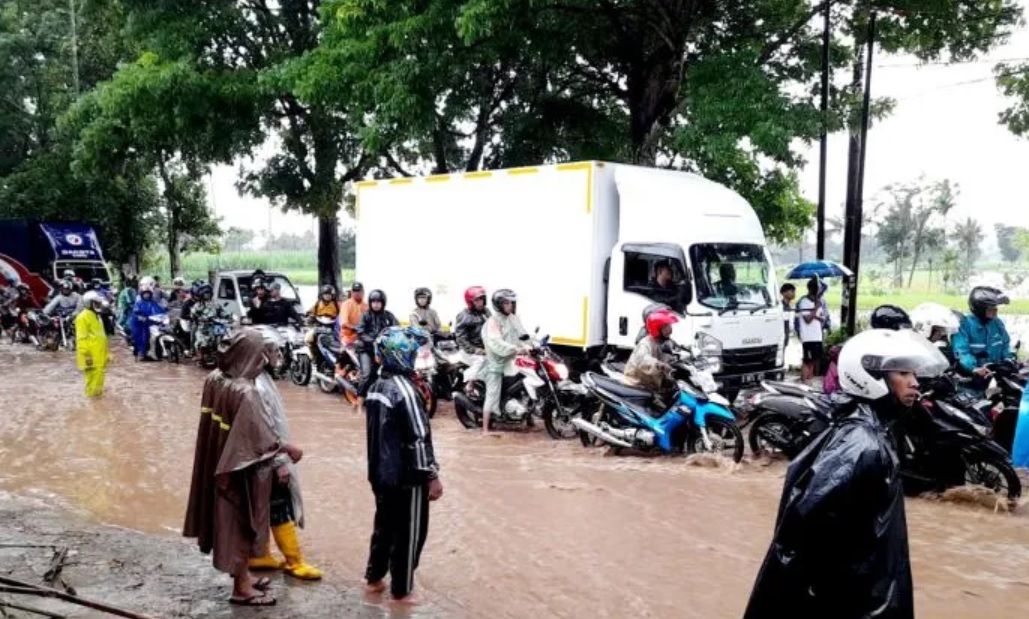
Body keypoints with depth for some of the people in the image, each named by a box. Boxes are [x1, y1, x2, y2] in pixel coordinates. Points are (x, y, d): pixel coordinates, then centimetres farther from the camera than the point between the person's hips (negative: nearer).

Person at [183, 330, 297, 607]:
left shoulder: (214, 379, -4)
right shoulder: (245, 392, -28)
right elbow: (260, 436, -22)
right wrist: (288, 449, -7)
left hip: (218, 463, 8)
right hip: (241, 467, -8)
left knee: (229, 518, 20)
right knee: (241, 522, 7)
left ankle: (242, 575, 37)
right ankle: (241, 588, 21)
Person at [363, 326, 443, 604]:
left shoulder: (376, 387, 6)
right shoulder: (404, 389, -21)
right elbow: (418, 438, -22)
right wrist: (432, 476, -16)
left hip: (380, 472, 9)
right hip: (406, 476, -8)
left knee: (384, 524, 22)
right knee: (408, 533, 5)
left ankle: (374, 578, 34)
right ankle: (401, 591, 17)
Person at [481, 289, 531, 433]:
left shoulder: (513, 318, 11)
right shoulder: (493, 321, -12)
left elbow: (522, 335, 10)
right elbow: (496, 343, -25)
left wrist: (529, 346, -9)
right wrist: (516, 350, -33)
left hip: (511, 360, 7)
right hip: (496, 363, -7)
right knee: (492, 396, -7)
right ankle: (485, 429, -3)